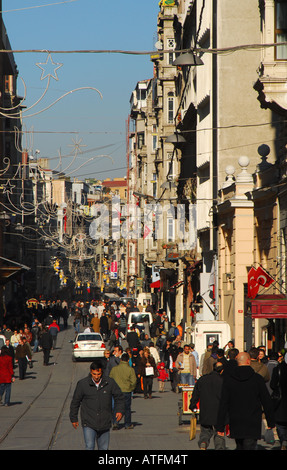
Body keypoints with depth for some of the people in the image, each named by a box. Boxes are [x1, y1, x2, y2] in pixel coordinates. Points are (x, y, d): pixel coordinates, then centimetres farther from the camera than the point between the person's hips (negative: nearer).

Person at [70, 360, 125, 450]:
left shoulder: (110, 383, -1)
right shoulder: (82, 384, -5)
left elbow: (119, 397, 12)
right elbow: (75, 402, 7)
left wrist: (120, 410, -3)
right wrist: (74, 418, 12)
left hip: (104, 423, 2)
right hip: (88, 424, -2)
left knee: (104, 448, 10)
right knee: (90, 447, -14)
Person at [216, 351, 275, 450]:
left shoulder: (228, 379, -1)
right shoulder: (257, 378, -6)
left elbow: (223, 404, -2)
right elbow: (267, 402, 0)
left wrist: (220, 426, 1)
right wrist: (271, 422, 11)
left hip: (235, 424, 3)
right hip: (253, 424, -3)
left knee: (239, 447, 20)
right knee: (249, 447, -5)